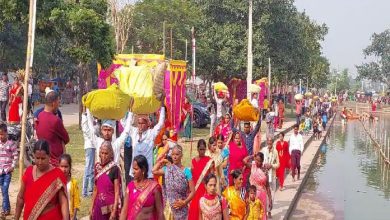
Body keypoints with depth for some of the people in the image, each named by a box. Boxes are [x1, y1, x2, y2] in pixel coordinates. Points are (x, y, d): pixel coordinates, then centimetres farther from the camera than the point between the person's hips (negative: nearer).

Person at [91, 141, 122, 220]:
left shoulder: (114, 169, -10)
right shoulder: (97, 167, 6)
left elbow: (117, 191, -10)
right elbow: (95, 189, 12)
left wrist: (114, 210, -15)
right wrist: (92, 207, 12)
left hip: (110, 206, -5)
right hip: (98, 205, 5)